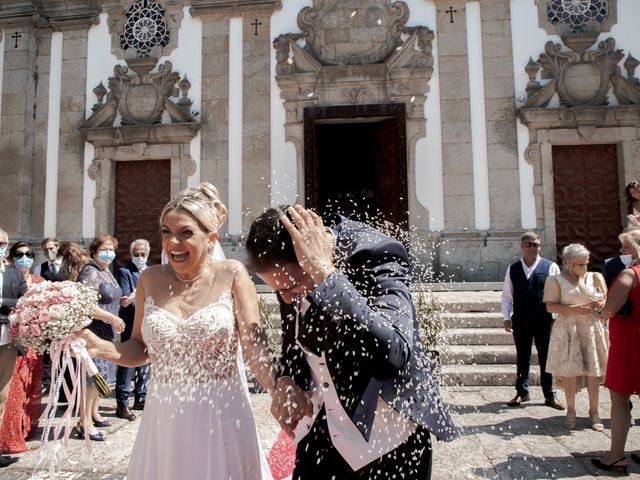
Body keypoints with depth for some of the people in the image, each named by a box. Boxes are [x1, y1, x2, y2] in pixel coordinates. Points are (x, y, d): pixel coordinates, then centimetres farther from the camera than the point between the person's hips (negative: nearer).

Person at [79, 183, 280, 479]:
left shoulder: (231, 275, -8)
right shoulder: (151, 279, 1)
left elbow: (255, 346, -14)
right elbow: (139, 348, 8)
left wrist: (284, 395, -28)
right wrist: (101, 348, -10)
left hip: (221, 418, -2)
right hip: (164, 419, 3)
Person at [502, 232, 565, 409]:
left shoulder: (551, 267, -1)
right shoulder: (512, 269, 6)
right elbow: (506, 295, 9)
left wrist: (556, 317, -6)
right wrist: (506, 317, 3)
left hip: (544, 320, -2)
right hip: (521, 320, 2)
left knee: (546, 358, 7)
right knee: (522, 358, 12)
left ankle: (550, 395, 20)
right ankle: (522, 392, 24)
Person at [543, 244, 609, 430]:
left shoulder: (596, 277, 11)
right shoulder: (555, 280, 0)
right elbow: (550, 306, -6)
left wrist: (599, 305, -7)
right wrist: (574, 309, -17)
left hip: (592, 329, 3)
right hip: (568, 330, -3)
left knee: (593, 372, 3)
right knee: (569, 371, 0)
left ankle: (594, 412, 17)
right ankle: (571, 412, 16)